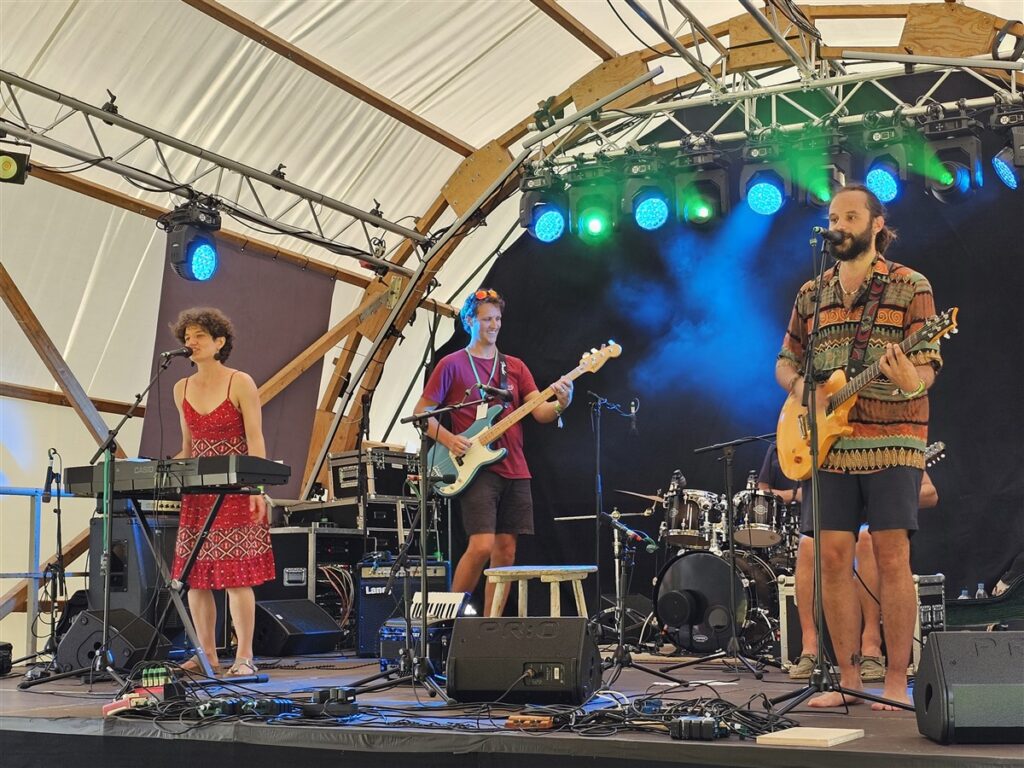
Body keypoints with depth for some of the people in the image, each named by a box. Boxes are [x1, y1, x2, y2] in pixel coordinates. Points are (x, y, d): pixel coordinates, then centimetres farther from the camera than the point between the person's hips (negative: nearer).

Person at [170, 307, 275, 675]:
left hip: (236, 491, -6)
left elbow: (255, 441, -9)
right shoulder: (182, 389, 11)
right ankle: (206, 654, 12)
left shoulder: (241, 384, -5)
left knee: (236, 575, -7)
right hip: (197, 493, 6)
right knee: (195, 576, 3)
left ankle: (244, 656, -1)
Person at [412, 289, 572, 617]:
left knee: (505, 551, 4)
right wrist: (449, 440, -13)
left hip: (514, 471, 5)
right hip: (476, 469, -5)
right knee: (482, 546, -17)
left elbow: (539, 412, 5)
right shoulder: (452, 365, 2)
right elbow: (421, 412, 3)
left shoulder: (515, 367, 15)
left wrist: (560, 404, -17)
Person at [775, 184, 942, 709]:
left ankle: (896, 682, 4)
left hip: (890, 440, -4)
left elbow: (928, 366, -5)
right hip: (827, 445, 4)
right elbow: (785, 362, 21)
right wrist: (798, 385, -2)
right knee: (832, 557, 2)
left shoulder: (910, 287, 2)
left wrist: (911, 378, -28)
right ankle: (849, 680, 11)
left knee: (892, 558, -4)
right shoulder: (811, 295, 16)